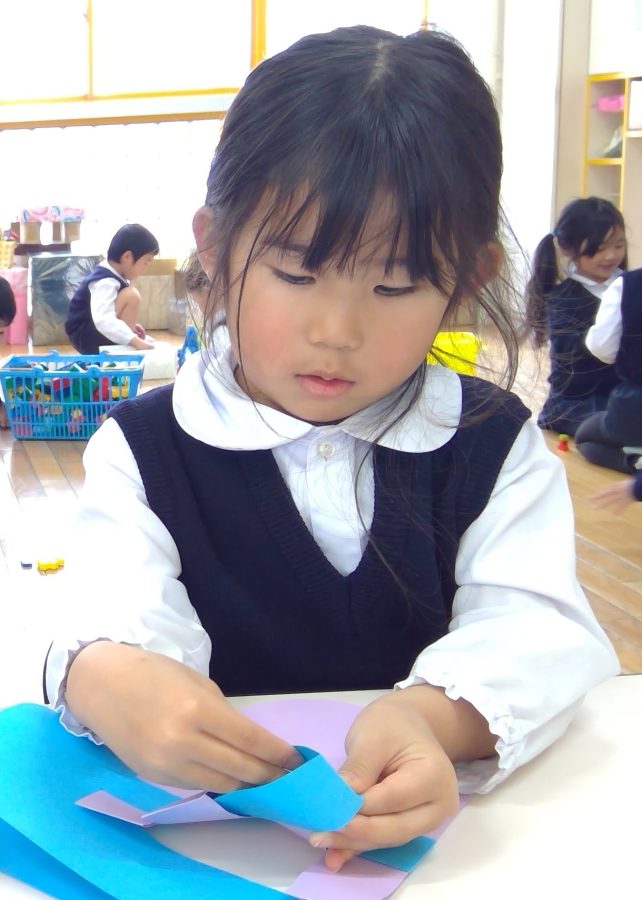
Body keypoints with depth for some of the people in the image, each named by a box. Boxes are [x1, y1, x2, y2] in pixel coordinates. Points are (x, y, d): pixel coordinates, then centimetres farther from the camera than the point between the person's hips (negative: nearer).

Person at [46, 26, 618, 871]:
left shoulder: (495, 448, 1)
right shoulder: (145, 451, 0)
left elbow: (538, 627, -12)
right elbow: (125, 615, -15)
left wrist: (438, 716, -34)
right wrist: (105, 677, -40)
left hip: (451, 823, 0)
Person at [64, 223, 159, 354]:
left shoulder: (110, 273, 6)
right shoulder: (106, 283, -25)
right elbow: (103, 320, -41)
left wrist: (129, 326, 11)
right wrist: (135, 341, -44)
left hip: (95, 333, 10)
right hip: (85, 337, -10)